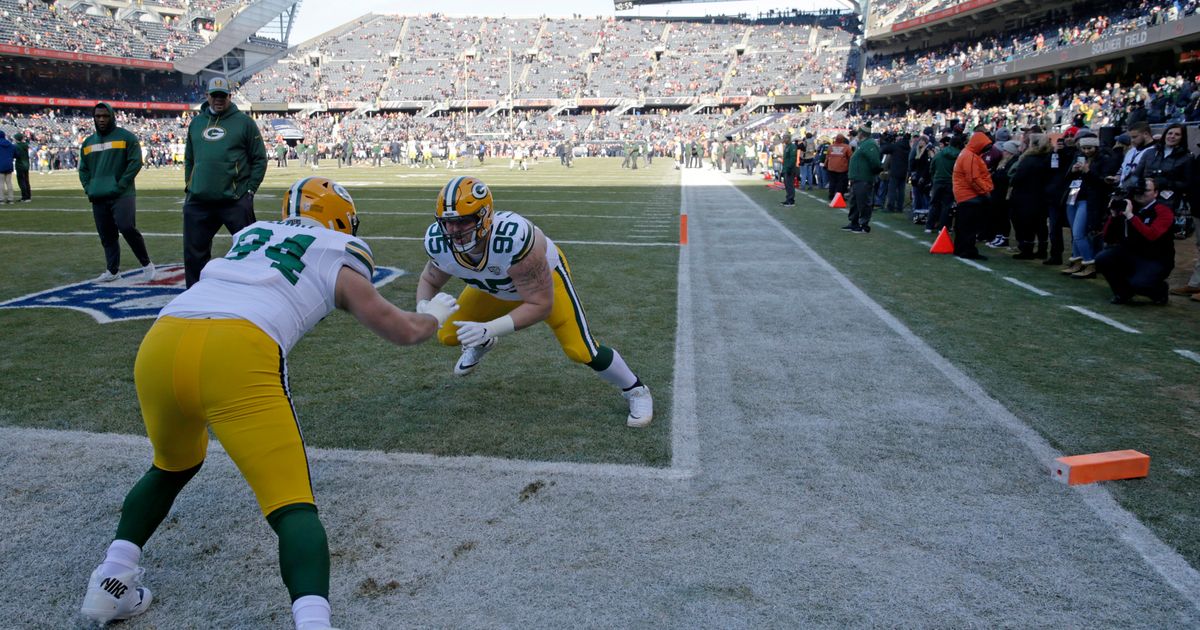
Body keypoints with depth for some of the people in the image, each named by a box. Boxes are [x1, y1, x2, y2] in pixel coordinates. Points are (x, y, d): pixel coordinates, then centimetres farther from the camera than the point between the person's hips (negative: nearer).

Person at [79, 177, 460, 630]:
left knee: (172, 467, 34)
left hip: (160, 343, 6)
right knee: (293, 507, -2)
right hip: (237, 355, -6)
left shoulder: (250, 234, 34)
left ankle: (111, 582, 29)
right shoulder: (339, 261, 21)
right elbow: (406, 332, 32)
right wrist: (434, 314, 53)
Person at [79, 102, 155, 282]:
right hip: (98, 198, 6)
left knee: (127, 228, -20)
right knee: (106, 236, 8)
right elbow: (83, 169, 22)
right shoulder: (88, 143, 17)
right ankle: (112, 270, 16)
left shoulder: (126, 137, -1)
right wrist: (89, 188, 7)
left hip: (122, 195, -6)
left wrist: (121, 185, -13)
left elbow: (135, 162, -8)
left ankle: (146, 264, -6)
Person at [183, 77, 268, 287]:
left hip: (236, 201, -4)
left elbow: (259, 159, 0)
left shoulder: (244, 122, 1)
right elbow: (189, 159, 23)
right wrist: (188, 186, 13)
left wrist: (250, 189, -6)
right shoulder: (196, 123, 15)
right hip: (197, 201, 5)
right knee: (194, 252, 10)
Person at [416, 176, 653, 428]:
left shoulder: (514, 239, -46)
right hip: (494, 287, 5)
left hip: (547, 276, -5)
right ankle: (482, 345, 42)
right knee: (448, 336, 2)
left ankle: (636, 391, 15)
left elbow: (540, 305, -35)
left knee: (581, 351, -14)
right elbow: (429, 281, -6)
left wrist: (490, 328, -46)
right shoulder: (439, 242, -30)